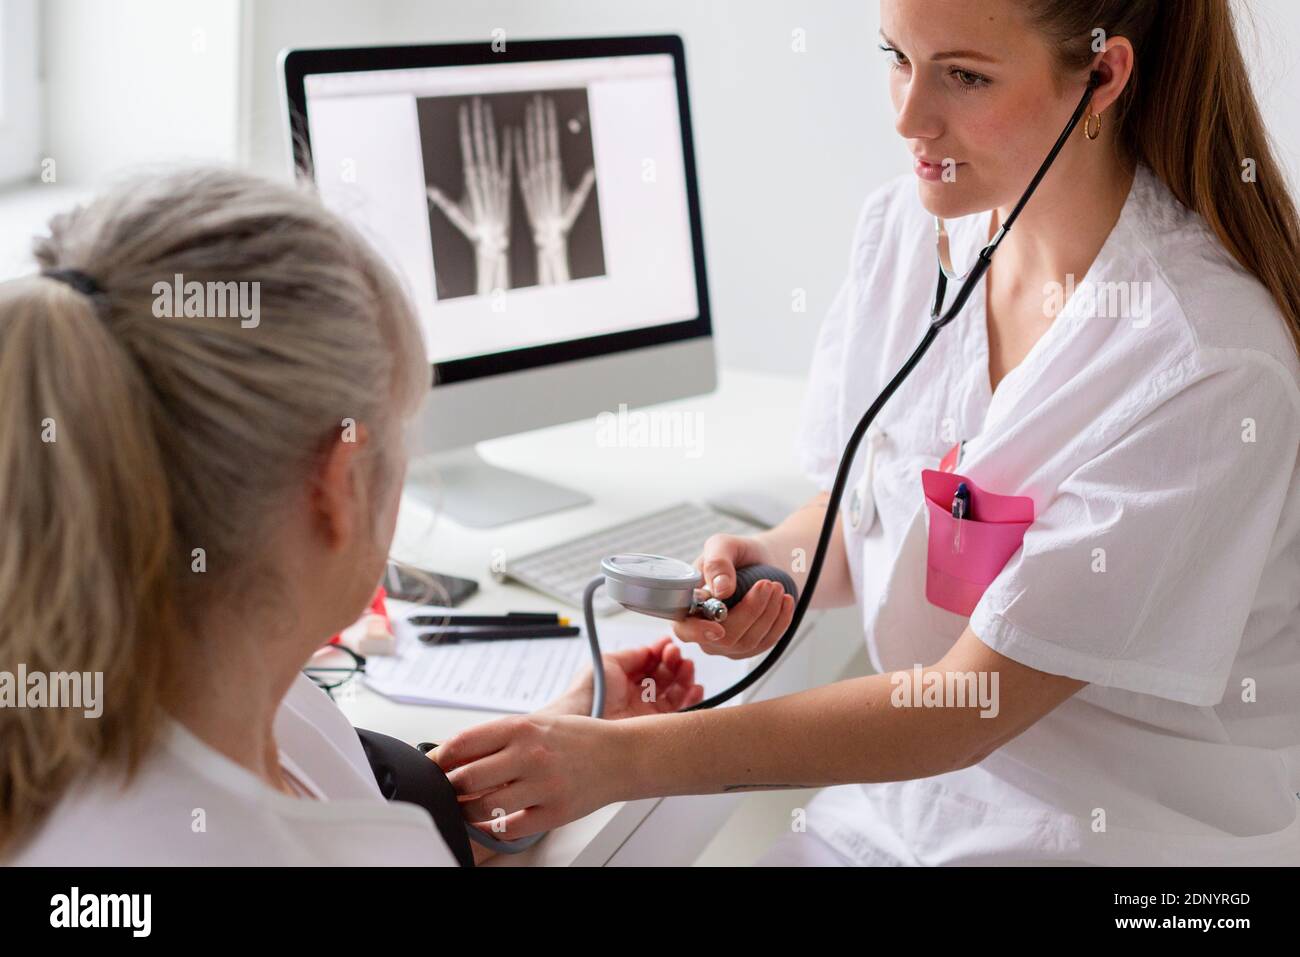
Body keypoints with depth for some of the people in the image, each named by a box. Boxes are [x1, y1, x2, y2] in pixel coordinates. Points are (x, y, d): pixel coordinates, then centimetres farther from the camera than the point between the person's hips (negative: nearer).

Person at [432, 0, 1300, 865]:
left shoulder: (1211, 363, -23)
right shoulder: (903, 227, -4)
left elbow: (970, 703, -22)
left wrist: (626, 759, -25)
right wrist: (776, 565, -13)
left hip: (1132, 833, -5)